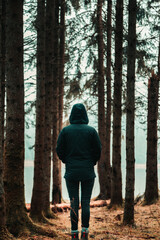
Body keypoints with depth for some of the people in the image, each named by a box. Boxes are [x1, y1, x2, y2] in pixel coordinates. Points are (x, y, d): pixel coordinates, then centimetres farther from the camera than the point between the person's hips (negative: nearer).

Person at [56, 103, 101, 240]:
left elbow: (59, 150, 0)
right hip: (88, 172, 0)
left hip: (71, 172, 0)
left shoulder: (65, 131, -1)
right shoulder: (91, 131, -2)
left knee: (73, 203, 3)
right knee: (86, 202, 5)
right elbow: (98, 150, -2)